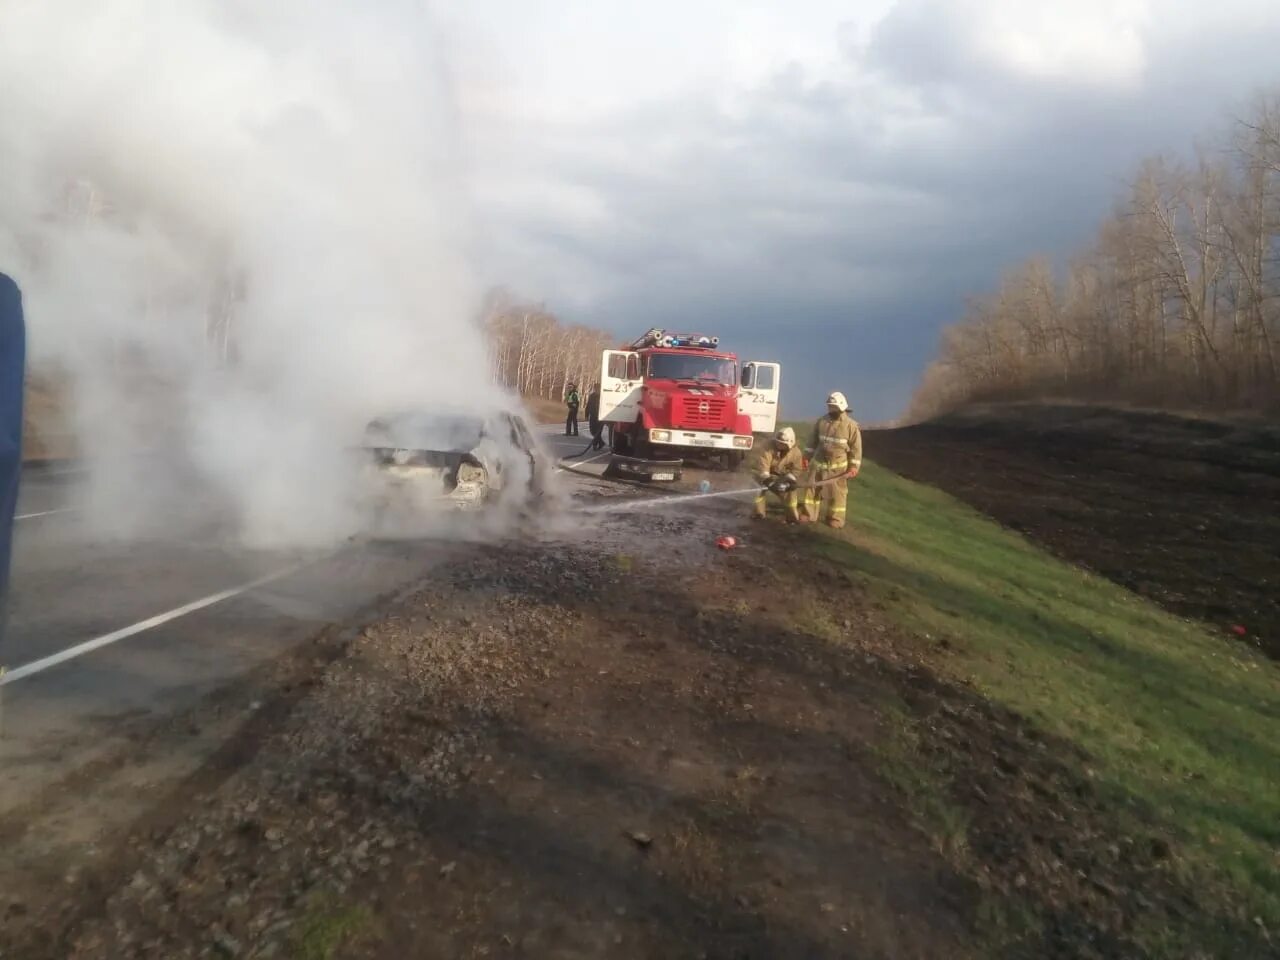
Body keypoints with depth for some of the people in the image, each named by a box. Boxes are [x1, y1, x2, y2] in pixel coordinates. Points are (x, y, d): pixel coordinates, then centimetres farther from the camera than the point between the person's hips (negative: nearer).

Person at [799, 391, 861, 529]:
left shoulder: (851, 425, -9)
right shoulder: (821, 422, 3)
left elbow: (856, 447, -7)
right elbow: (813, 441, 13)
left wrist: (854, 466, -10)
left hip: (838, 466, -4)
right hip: (819, 463, 4)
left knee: (837, 493, 3)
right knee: (812, 489, 6)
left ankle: (836, 519, 13)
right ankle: (808, 515, 16)